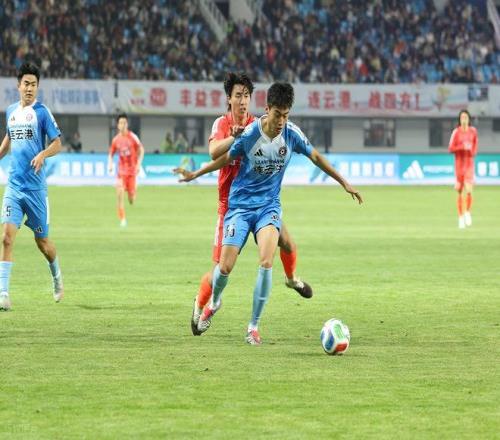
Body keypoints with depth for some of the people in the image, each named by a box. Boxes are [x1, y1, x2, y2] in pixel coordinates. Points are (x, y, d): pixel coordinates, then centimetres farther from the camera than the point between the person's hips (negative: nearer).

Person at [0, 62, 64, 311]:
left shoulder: (42, 112, -5)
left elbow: (57, 143, -7)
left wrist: (42, 155, -25)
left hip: (35, 187, -3)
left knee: (42, 242, 8)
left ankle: (57, 278, 37)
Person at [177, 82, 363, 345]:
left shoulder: (292, 134, -10)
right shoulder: (249, 134, -16)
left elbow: (315, 157, 7)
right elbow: (227, 158, 2)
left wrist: (344, 183, 12)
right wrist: (195, 174, 7)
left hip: (269, 205, 1)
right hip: (240, 205, -1)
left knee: (266, 262, -22)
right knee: (225, 267, -6)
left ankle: (254, 327, -10)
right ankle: (213, 303, 30)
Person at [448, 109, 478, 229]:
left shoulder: (473, 131, 2)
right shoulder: (456, 132, -7)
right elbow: (450, 149, -10)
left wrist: (473, 151, 0)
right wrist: (462, 147, -24)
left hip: (469, 163, 1)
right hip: (459, 164, -1)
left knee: (469, 191, -12)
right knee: (460, 192, 3)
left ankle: (467, 212, 12)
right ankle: (461, 217, 17)